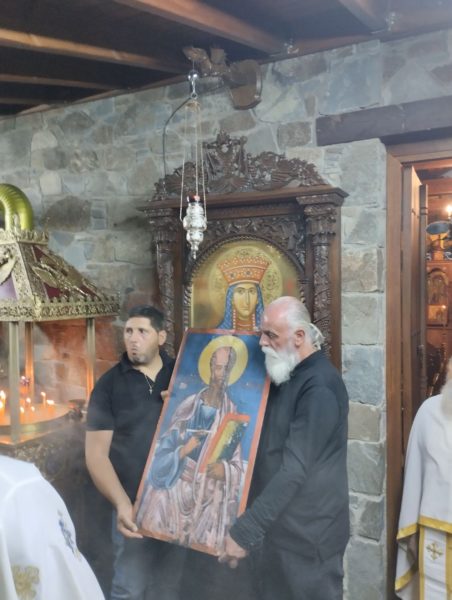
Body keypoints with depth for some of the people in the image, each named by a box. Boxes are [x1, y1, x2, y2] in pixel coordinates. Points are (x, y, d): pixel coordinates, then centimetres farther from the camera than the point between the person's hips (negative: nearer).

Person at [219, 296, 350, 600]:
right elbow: (271, 446, 17)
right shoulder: (286, 376, 6)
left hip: (307, 533, -8)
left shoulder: (319, 387, -23)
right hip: (277, 524, 8)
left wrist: (244, 531, -28)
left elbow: (294, 470, -28)